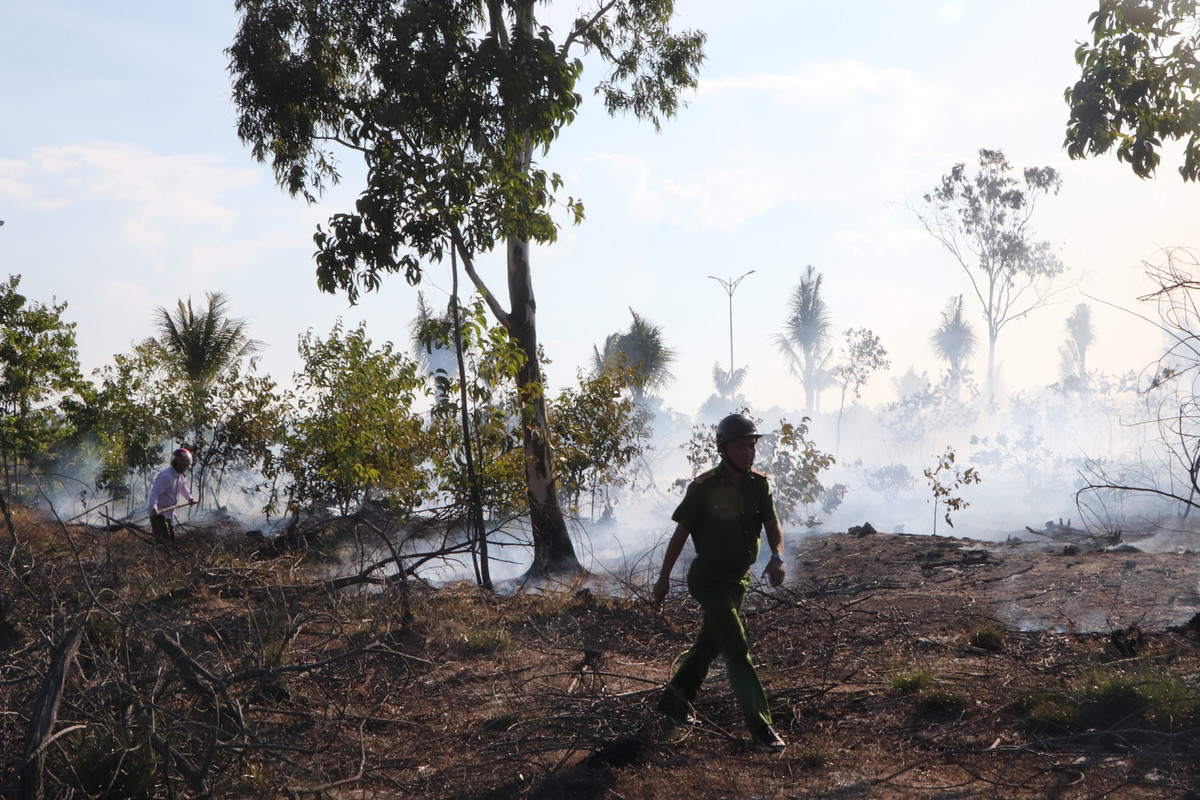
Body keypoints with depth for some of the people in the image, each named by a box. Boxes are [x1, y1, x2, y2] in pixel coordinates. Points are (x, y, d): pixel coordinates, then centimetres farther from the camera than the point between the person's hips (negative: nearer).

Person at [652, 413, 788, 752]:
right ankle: (761, 730, -13)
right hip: (709, 579, -7)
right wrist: (664, 577, -3)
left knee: (711, 642, 21)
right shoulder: (704, 487, -16)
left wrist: (777, 556, -27)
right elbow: (681, 533, -8)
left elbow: (772, 525, -5)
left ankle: (674, 698, 42)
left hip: (739, 578, 7)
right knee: (737, 650, -13)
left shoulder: (759, 484, -2)